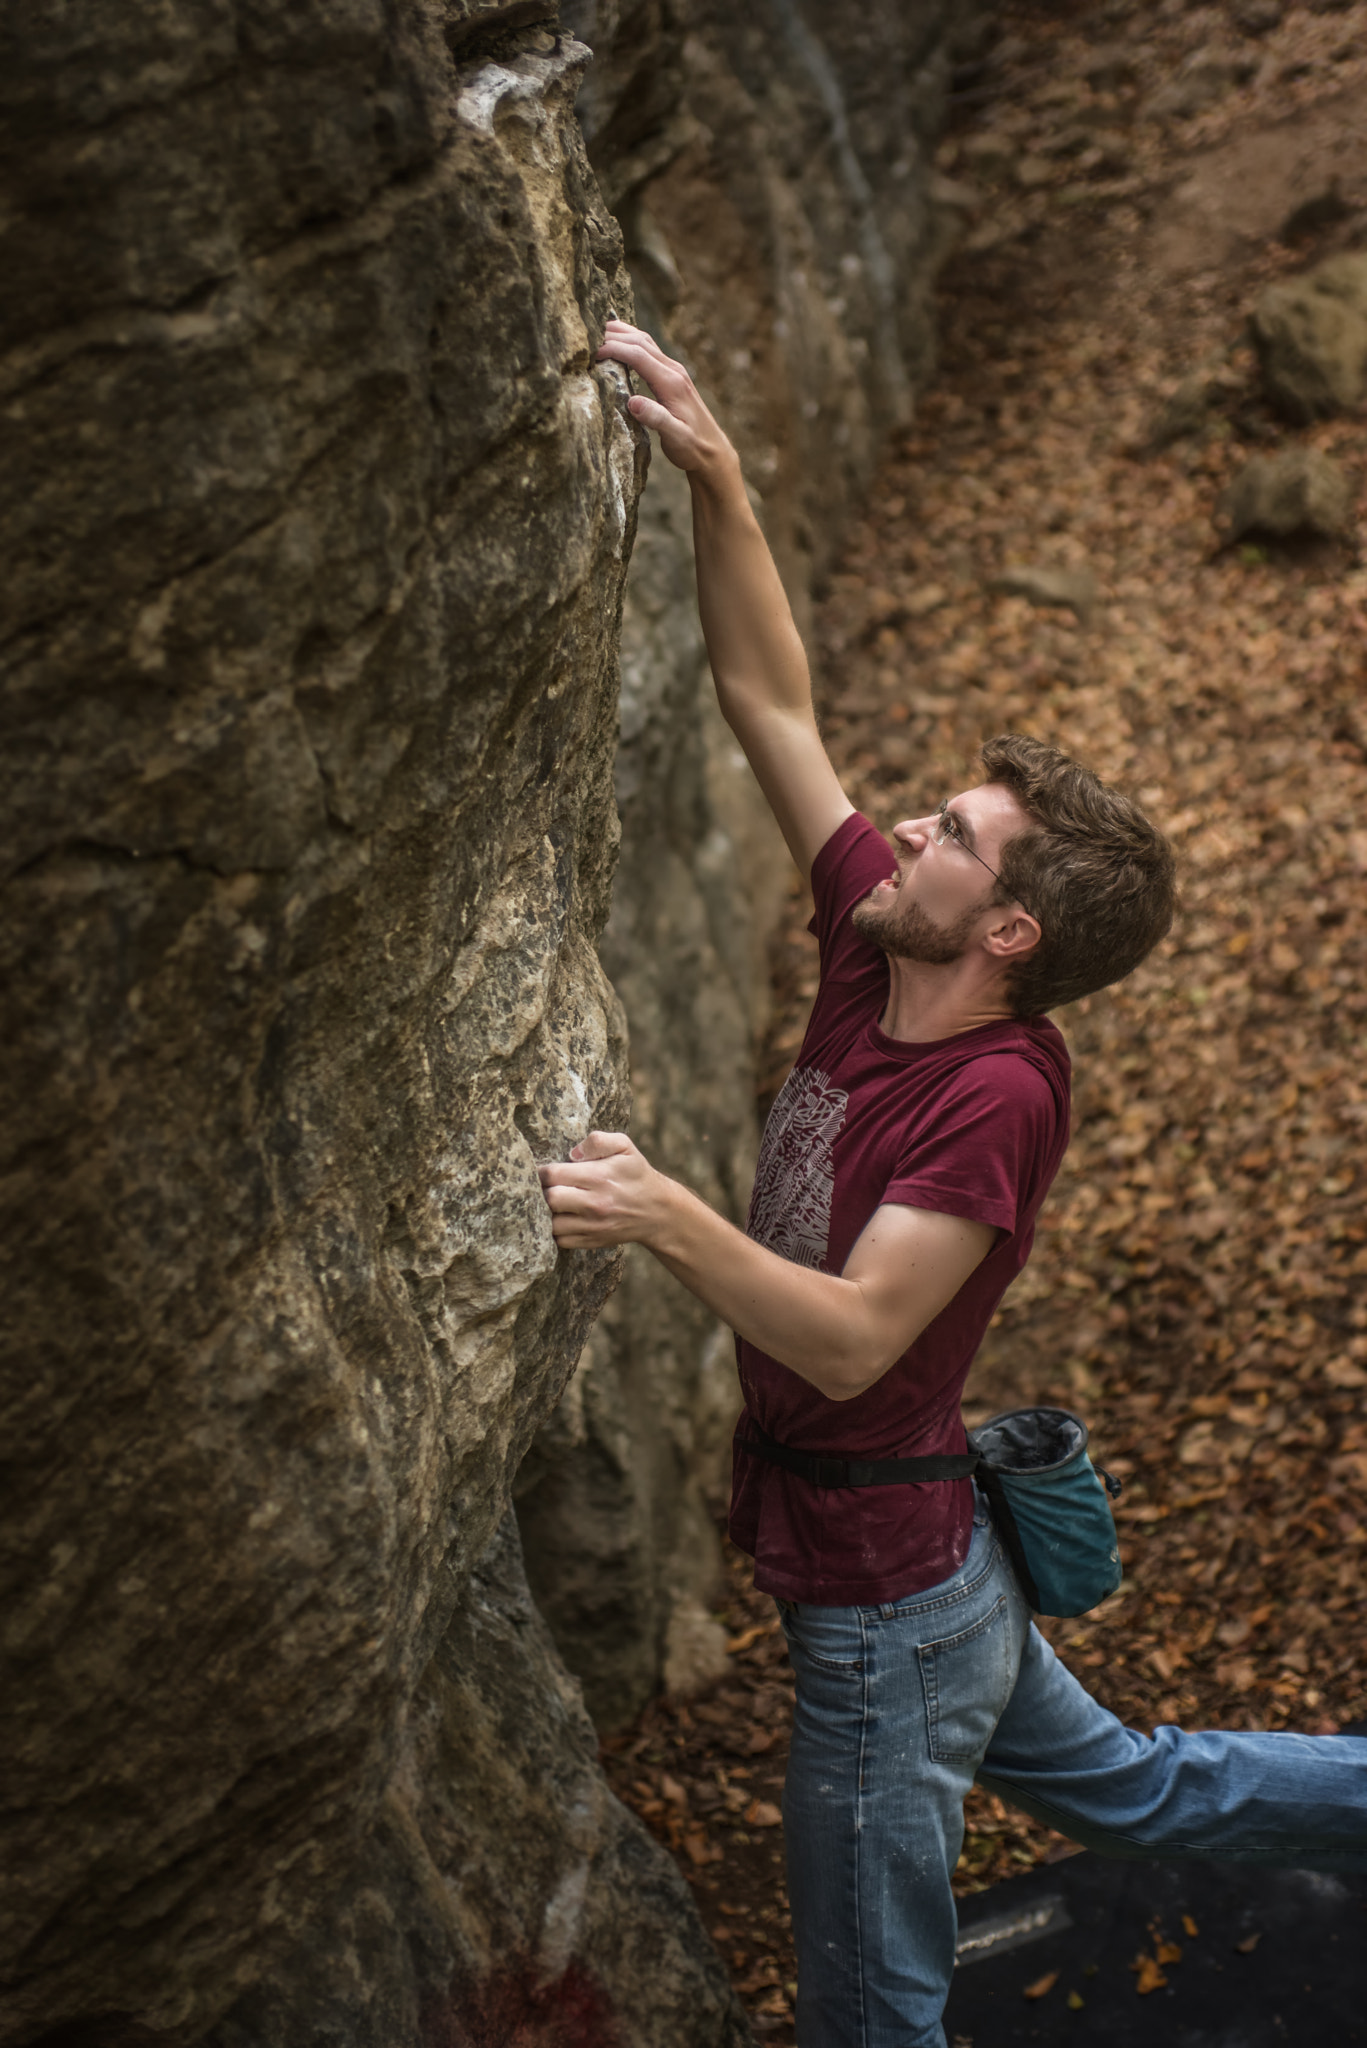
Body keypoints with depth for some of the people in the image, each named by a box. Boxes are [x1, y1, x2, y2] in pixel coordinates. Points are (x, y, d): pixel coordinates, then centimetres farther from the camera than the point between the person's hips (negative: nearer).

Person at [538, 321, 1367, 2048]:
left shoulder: (997, 1092, -26)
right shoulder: (874, 963, -4)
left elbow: (852, 1337, -33)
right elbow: (772, 706, -3)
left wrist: (665, 1216, -47)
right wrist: (714, 477, -12)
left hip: (883, 1592, -8)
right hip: (921, 1565, 9)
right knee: (1128, 1787, 29)